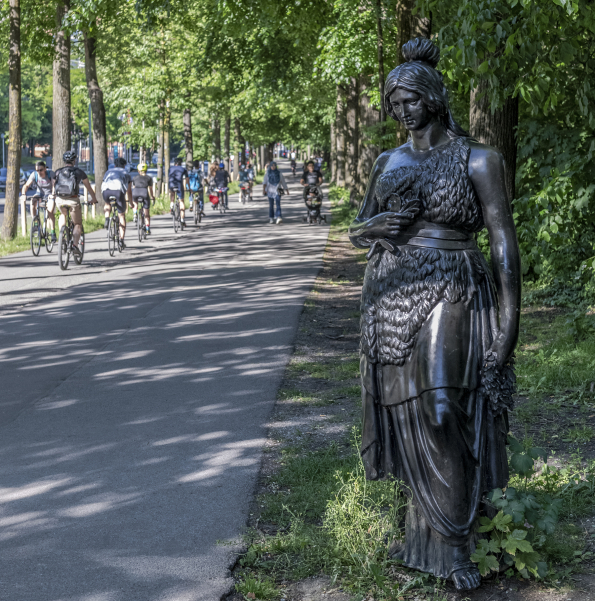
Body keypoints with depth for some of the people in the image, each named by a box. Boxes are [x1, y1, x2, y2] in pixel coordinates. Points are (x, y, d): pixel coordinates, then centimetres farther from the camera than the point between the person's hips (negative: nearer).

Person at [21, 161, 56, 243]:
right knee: (33, 202, -30)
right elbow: (26, 185, -17)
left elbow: (55, 185, -32)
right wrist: (23, 194, -36)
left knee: (50, 212, -23)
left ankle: (52, 232, -12)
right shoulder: (34, 175, -14)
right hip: (39, 193, 2)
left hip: (50, 194, -2)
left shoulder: (50, 173, -21)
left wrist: (53, 194, -50)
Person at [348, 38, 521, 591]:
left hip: (450, 298, -5)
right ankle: (422, 529, 21)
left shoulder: (478, 159, -4)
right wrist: (377, 225, -8)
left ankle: (455, 542, -2)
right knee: (408, 415, 8)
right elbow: (357, 230, 18)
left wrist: (510, 322, -12)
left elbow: (504, 241, -6)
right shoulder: (388, 162, 12)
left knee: (443, 413, -15)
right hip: (391, 296, 5)